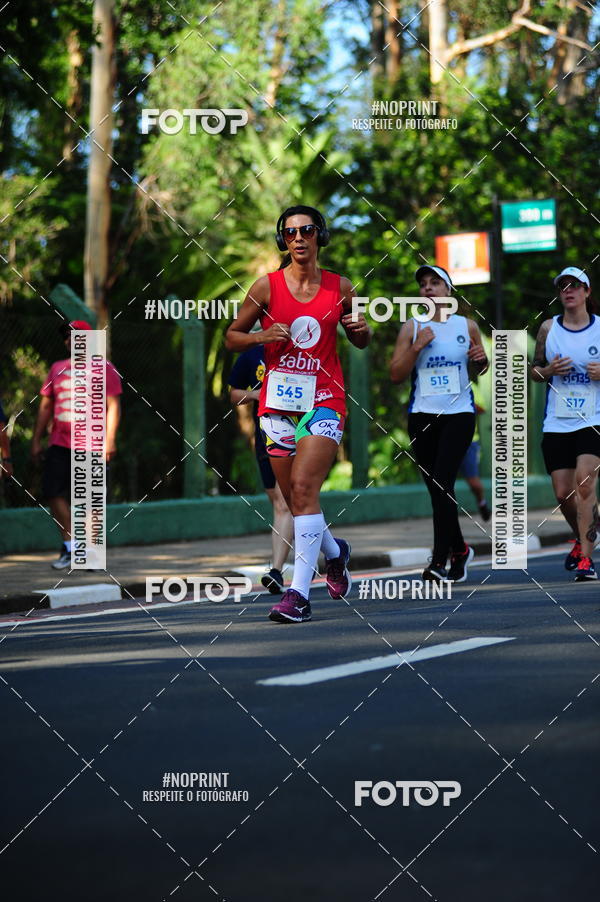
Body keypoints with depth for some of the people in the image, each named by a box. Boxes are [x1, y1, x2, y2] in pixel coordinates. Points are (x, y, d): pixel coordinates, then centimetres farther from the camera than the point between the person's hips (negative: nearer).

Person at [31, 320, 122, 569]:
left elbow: (113, 406, -4)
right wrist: (36, 440, 12)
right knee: (53, 493, -3)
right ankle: (69, 546, 10)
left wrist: (110, 439, -14)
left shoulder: (103, 369, 1)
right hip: (59, 444, 4)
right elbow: (45, 406, 18)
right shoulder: (57, 368, 15)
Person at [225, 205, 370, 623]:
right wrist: (262, 336, -11)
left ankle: (300, 591, -19)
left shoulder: (340, 287, 4)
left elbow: (360, 341, 18)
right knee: (293, 495, 8)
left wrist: (362, 330, -5)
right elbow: (233, 336, 9)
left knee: (304, 486, -18)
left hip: (324, 400, -2)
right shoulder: (267, 286, 2)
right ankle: (334, 551, 39)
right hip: (279, 401, 2)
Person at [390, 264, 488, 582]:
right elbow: (396, 374, -1)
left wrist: (480, 359, -4)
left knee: (443, 482, -15)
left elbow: (480, 368, 19)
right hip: (422, 415, 2)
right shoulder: (411, 328, 4)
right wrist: (417, 346, -13)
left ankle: (439, 560, -17)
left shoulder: (467, 326, 6)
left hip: (459, 414, -2)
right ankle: (459, 549, 27)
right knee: (435, 488, 6)